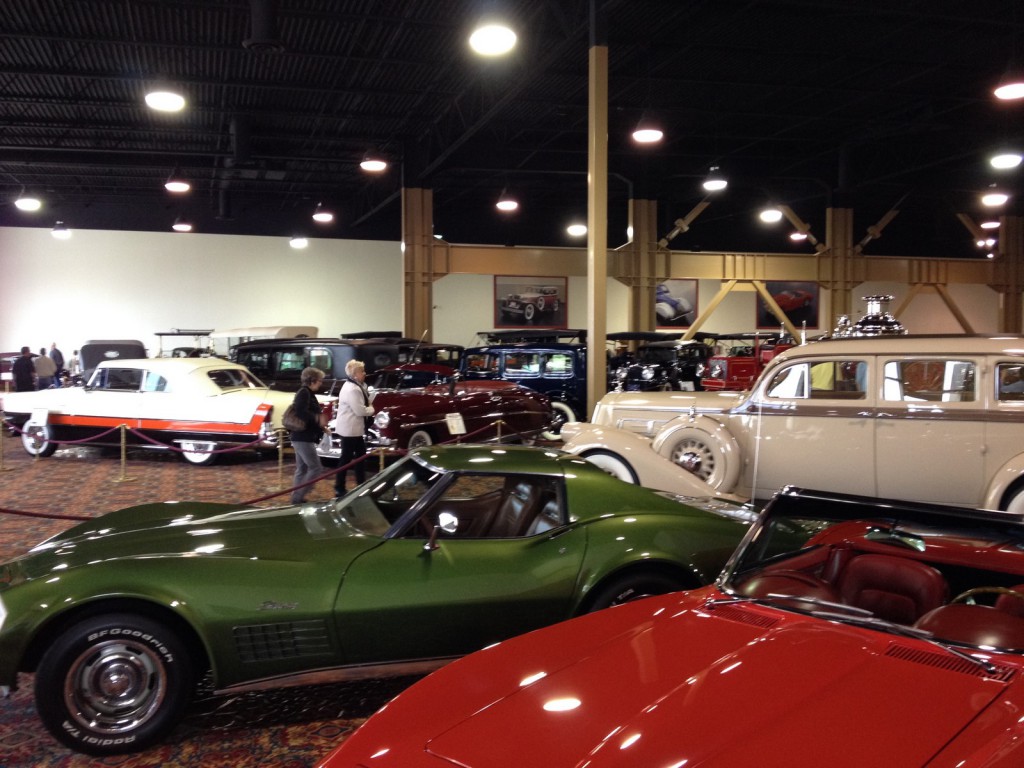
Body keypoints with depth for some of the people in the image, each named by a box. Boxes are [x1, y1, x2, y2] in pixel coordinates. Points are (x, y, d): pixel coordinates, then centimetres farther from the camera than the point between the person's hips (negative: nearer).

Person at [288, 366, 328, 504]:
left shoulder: (307, 393, 15)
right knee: (316, 468, -8)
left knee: (302, 469, 14)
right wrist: (317, 418, -22)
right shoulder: (304, 392, -15)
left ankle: (296, 498, 19)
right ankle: (298, 497, -7)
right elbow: (301, 411, -28)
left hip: (301, 437, 10)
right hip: (303, 437, -10)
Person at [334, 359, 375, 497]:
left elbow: (362, 404, 19)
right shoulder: (352, 389, -22)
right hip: (350, 429, -11)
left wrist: (369, 408, 0)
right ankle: (339, 489, 7)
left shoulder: (356, 386, 11)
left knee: (360, 455, 16)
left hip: (354, 428, 11)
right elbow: (360, 410, -25)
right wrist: (371, 409, -8)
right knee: (346, 458, -2)